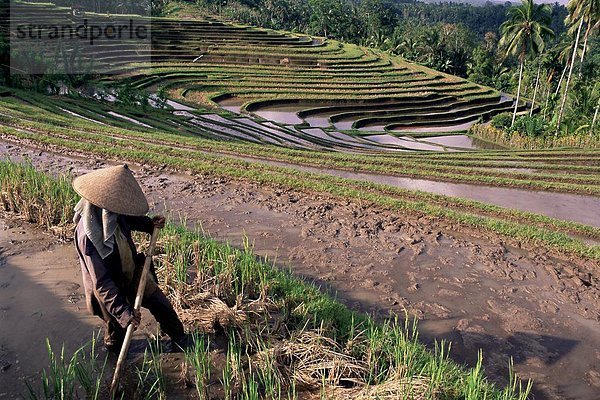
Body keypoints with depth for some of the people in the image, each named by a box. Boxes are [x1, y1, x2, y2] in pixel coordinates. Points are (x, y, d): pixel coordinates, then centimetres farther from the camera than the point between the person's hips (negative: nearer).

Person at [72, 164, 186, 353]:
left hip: (134, 273, 7)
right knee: (117, 330, 17)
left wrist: (150, 224, -8)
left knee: (162, 305, 18)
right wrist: (122, 311, -36)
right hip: (114, 289, -6)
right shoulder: (88, 236, -37)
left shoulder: (112, 214, -16)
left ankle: (179, 338, 43)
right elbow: (101, 282, -34)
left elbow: (129, 220, 10)